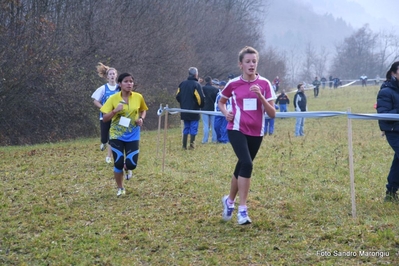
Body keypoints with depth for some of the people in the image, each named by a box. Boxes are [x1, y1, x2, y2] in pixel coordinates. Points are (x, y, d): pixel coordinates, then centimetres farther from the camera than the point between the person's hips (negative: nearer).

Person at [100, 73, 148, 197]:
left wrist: (141, 119, -5)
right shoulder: (113, 98, -9)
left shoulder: (138, 97, -4)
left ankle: (127, 167, 32)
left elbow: (143, 110, 16)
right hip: (117, 136, -1)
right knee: (118, 164, -3)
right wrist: (115, 111, -24)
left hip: (132, 136, 1)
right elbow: (104, 118, -7)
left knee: (131, 164, -8)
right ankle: (120, 189, 20)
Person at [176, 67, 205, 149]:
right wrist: (201, 105, 2)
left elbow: (178, 96, 9)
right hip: (193, 111, -6)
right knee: (193, 128, 2)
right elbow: (201, 98, -17)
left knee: (186, 128, 13)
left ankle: (184, 145, 11)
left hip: (184, 111, 6)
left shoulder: (182, 84, 7)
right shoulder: (196, 85, -12)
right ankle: (191, 144, -3)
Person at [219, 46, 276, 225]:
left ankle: (229, 200, 37)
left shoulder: (264, 84, -3)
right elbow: (221, 102, 16)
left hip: (256, 133, 3)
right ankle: (242, 210, -16)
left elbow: (272, 114, -6)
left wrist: (260, 96, -20)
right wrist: (226, 113, -5)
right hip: (237, 130, -3)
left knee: (242, 167, 13)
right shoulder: (233, 84, -3)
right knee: (247, 164, -22)